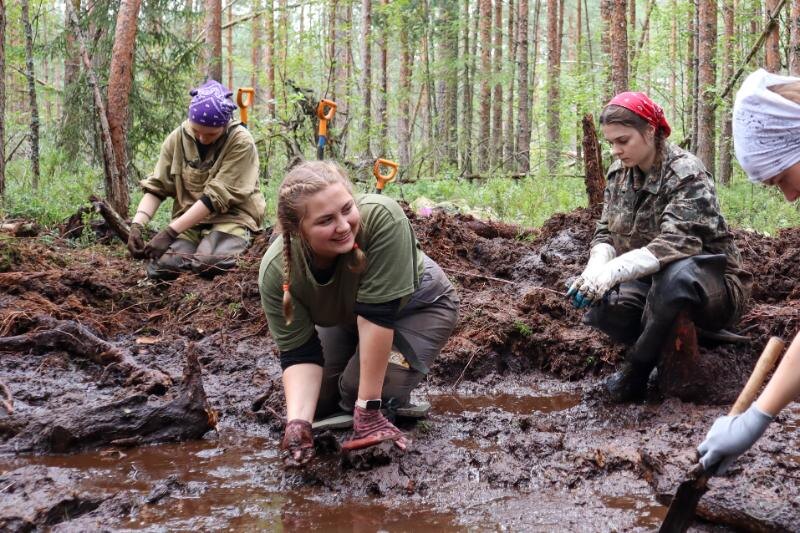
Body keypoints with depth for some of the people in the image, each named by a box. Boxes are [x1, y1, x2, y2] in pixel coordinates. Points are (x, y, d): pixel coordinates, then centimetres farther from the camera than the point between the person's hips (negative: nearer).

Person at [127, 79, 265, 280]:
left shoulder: (241, 143, -15)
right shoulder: (178, 138, -1)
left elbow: (216, 197, -20)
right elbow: (156, 187, 1)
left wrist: (170, 232, -24)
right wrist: (137, 224, -18)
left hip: (230, 217, -3)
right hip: (189, 219, 4)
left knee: (207, 265, -33)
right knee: (159, 268, -23)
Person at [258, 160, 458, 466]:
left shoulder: (381, 217, -42)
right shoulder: (276, 271, -30)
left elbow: (377, 314, -38)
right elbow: (299, 354, -23)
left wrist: (368, 407, -34)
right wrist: (297, 422, -40)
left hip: (416, 305, -3)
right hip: (346, 317, 4)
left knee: (360, 386, -24)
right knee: (312, 399, -7)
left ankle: (394, 403, 9)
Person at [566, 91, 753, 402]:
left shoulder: (687, 175, -19)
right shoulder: (618, 174, 2)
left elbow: (675, 244, -32)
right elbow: (606, 234, 1)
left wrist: (612, 272, -43)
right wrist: (594, 271, -22)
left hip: (708, 283, -5)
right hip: (653, 282, 5)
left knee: (674, 275, -40)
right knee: (600, 306, -26)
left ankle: (637, 368, -20)